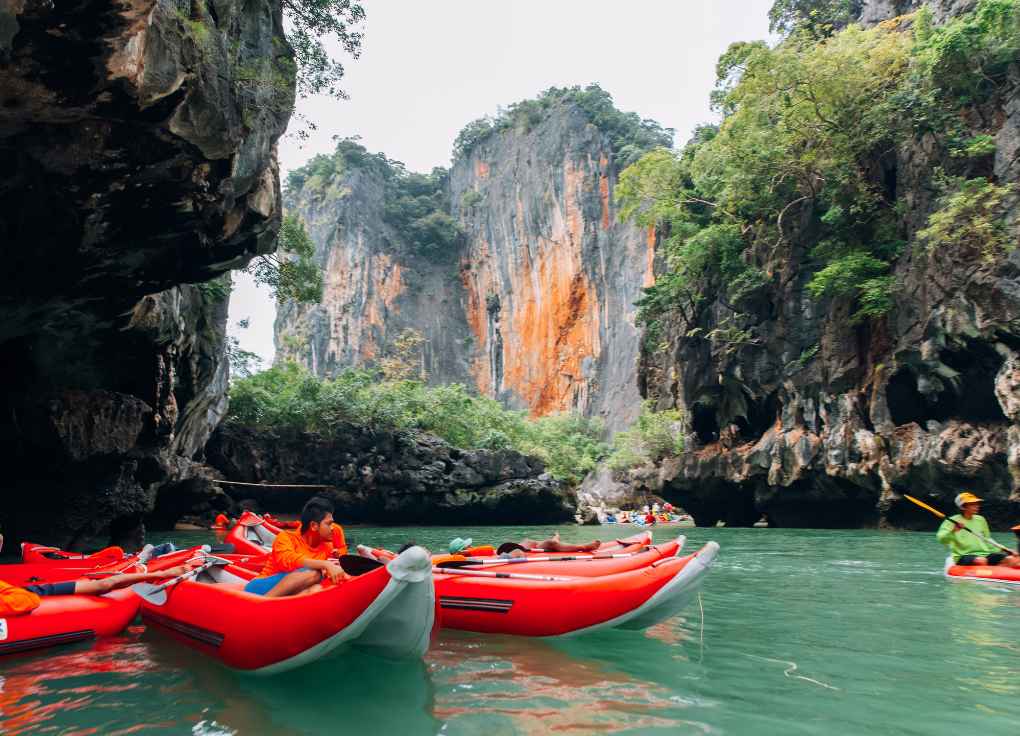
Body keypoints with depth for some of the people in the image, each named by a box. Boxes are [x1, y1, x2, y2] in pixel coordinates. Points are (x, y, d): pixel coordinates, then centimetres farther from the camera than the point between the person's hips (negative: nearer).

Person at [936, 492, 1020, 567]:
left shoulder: (980, 519, 16)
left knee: (1012, 560, -15)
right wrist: (953, 531, -33)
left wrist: (1000, 551, 14)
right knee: (981, 561, -36)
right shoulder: (953, 521, -4)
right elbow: (941, 539, -17)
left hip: (985, 554, 5)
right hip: (964, 556, -5)